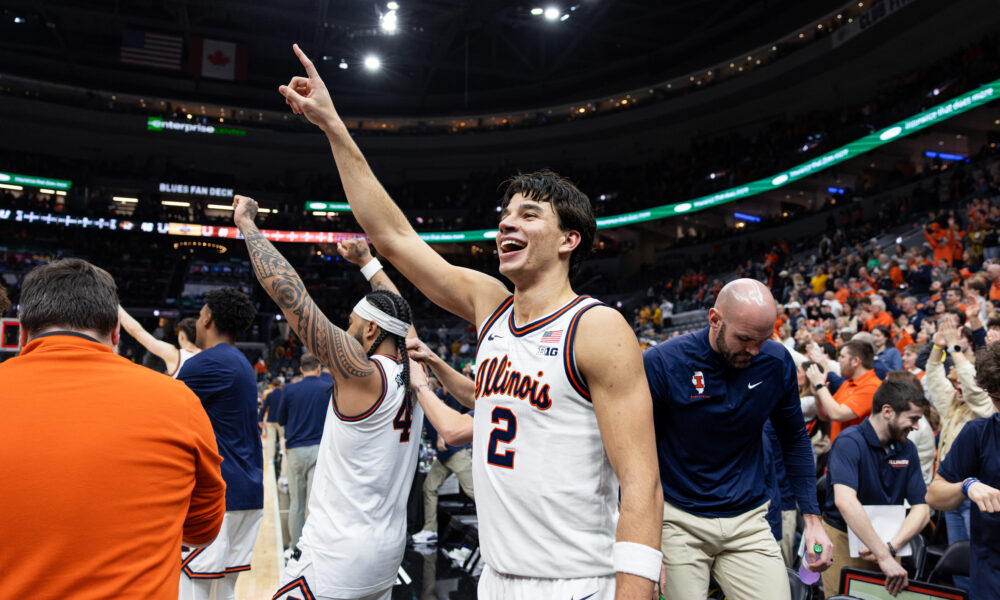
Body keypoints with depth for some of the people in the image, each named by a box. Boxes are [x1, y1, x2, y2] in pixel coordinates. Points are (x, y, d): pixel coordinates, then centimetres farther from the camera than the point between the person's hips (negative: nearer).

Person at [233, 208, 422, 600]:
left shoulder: (363, 375, -17)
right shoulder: (411, 375, 2)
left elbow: (287, 289, -18)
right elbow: (399, 316, 23)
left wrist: (246, 222, -8)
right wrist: (367, 261, 31)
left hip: (335, 557, -8)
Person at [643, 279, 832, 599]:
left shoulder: (777, 362, -5)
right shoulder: (661, 363, -16)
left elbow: (795, 440, 10)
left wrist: (812, 518, 5)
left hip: (748, 520, 3)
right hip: (678, 521, -3)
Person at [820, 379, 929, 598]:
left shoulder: (907, 449, 3)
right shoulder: (850, 442, -18)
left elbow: (921, 509, -1)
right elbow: (845, 501, -31)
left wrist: (891, 547, -18)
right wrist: (884, 556, -35)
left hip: (886, 539, 5)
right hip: (843, 539, -5)